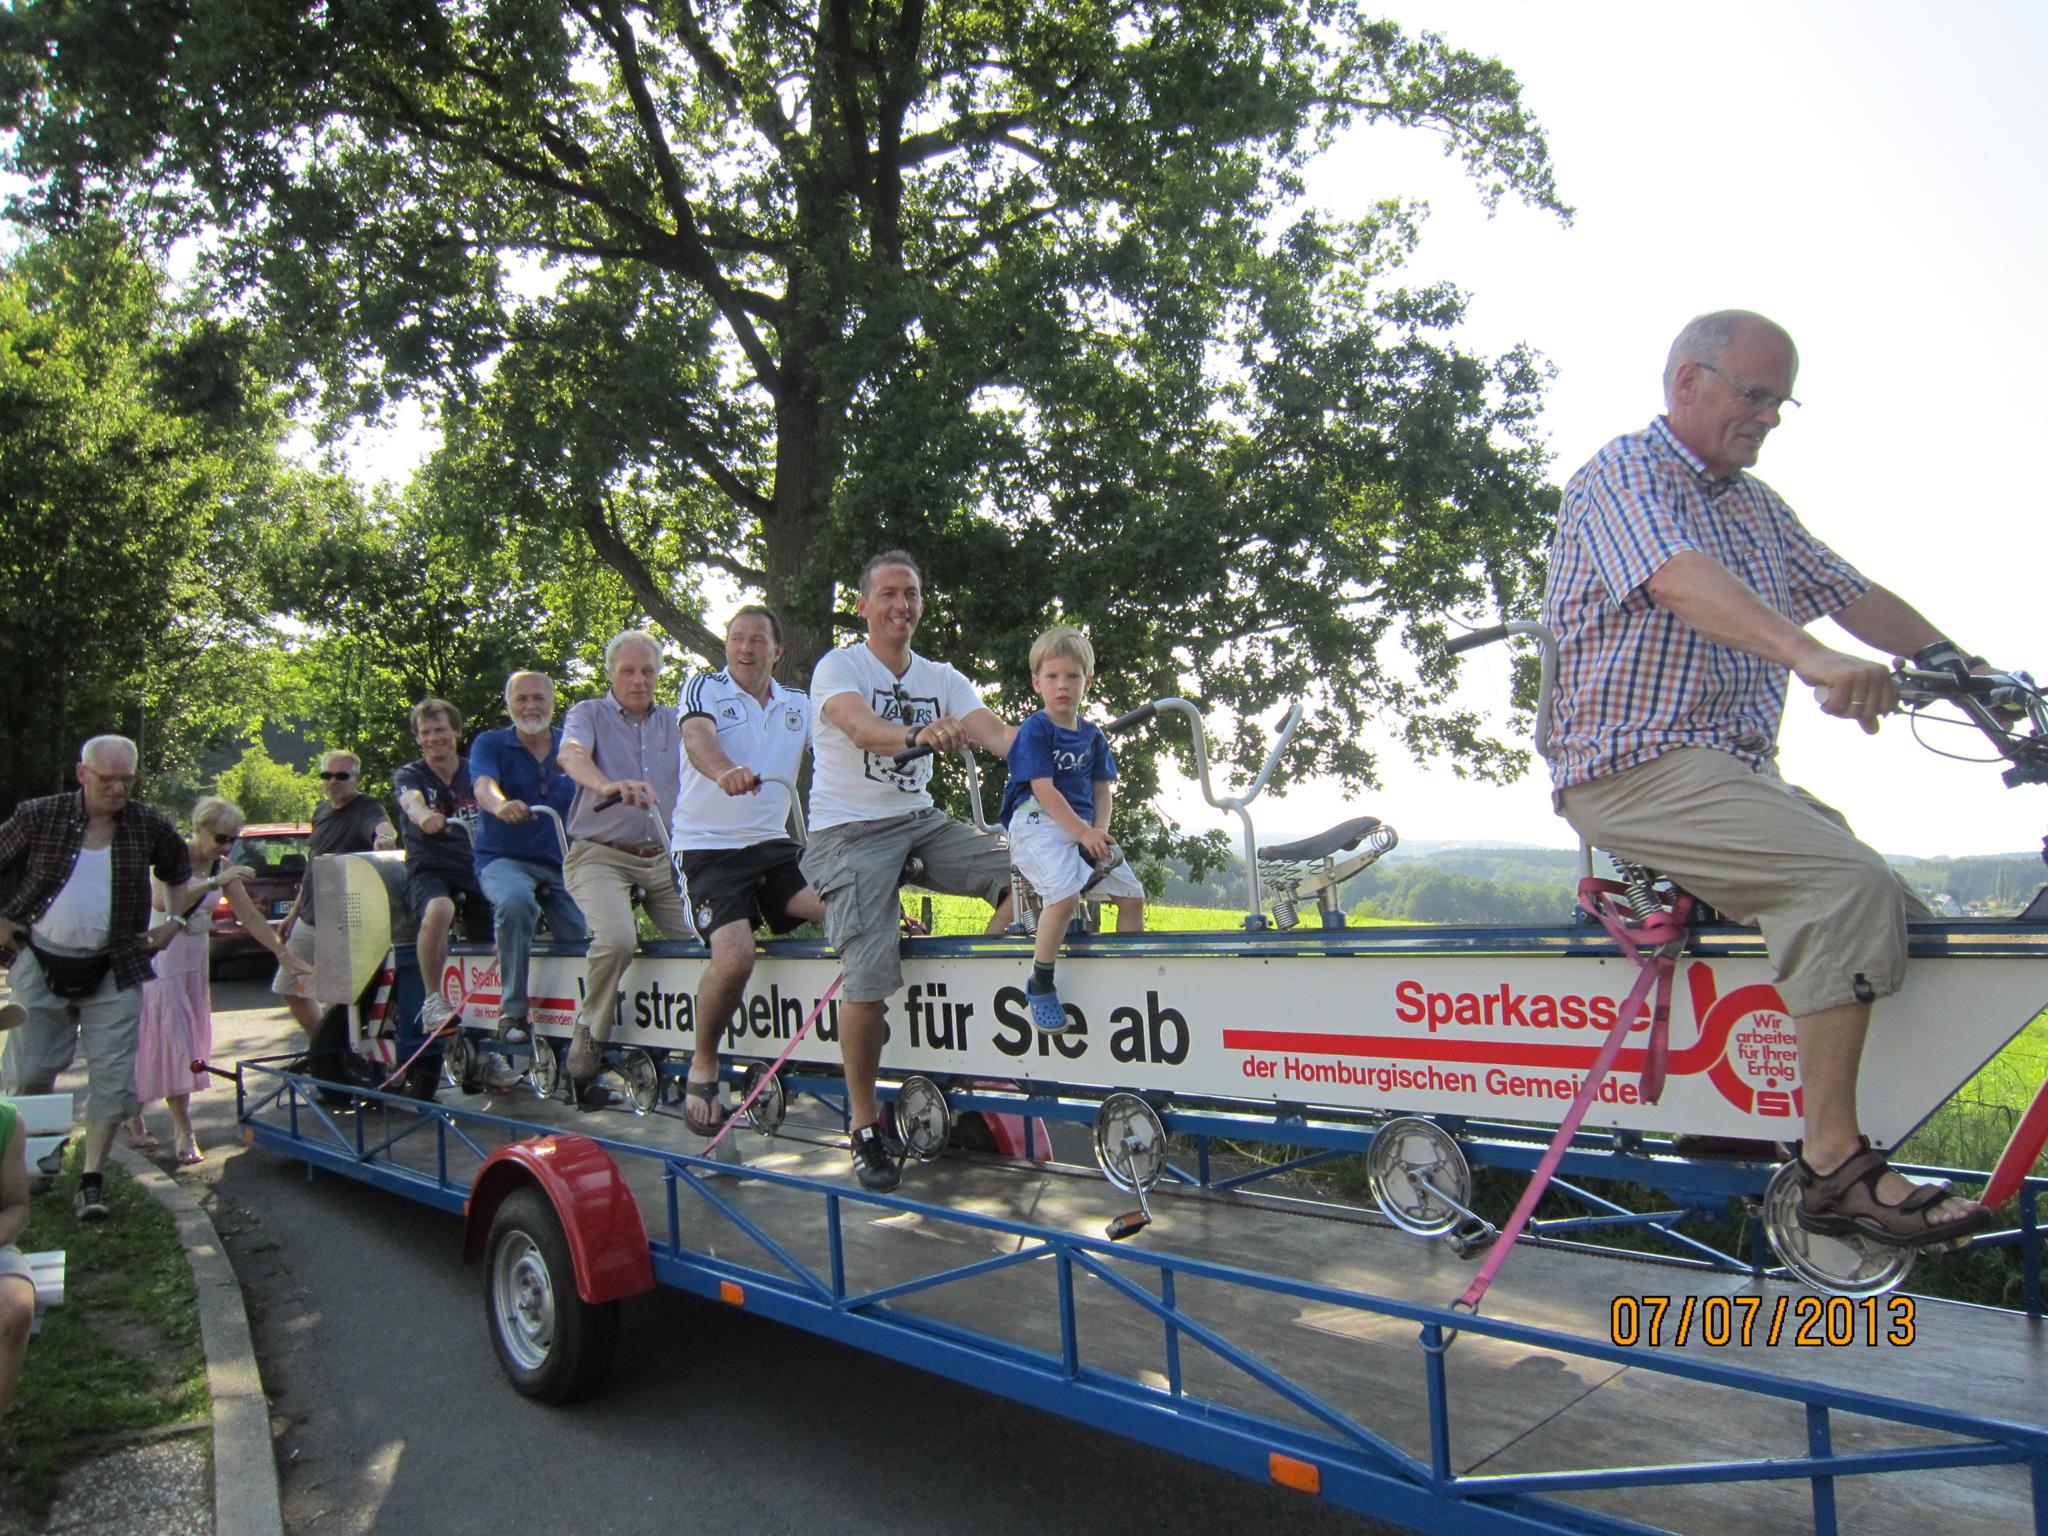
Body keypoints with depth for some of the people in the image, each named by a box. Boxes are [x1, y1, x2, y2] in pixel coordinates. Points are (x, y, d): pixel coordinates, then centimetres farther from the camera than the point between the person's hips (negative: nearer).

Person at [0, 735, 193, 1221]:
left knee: (113, 1077, -4)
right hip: (42, 965, 0)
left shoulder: (149, 826, -1)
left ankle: (92, 1179, 7)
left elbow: (180, 872, 15)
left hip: (113, 971, 0)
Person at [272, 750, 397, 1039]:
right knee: (290, 988, 18)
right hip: (309, 918, 9)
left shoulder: (366, 808, -14)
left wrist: (385, 835, -63)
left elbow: (381, 823, -39)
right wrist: (294, 911, 21)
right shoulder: (321, 811, 11)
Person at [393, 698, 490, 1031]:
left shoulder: (475, 773, 12)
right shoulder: (409, 775, 4)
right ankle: (434, 1002, -23)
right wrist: (425, 816, -44)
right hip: (428, 870, -3)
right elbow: (412, 801, -19)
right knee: (439, 910, -35)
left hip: (476, 869, 3)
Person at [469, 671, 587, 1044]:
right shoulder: (490, 744, 4)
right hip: (504, 859, -3)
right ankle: (512, 1011, -25)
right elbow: (484, 784, -17)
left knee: (584, 935, -17)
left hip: (561, 864, 3)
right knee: (515, 901, -36)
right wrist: (501, 805, -41)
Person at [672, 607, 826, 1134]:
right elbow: (697, 737, -20)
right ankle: (703, 1063, 1)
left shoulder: (798, 706, 14)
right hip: (710, 849, -4)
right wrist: (724, 771, -44)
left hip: (774, 846, 4)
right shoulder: (703, 688, 1)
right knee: (735, 957, -26)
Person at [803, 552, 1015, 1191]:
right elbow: (861, 727, -27)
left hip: (921, 821, 6)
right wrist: (915, 735, -48)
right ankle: (863, 1126, -2)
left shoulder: (941, 679, 10)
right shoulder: (838, 667, -5)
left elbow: (995, 731, -7)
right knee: (871, 975, -21)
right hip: (849, 832, -5)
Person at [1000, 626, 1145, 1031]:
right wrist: (1083, 832, -17)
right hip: (1038, 824, -7)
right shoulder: (1035, 730, -6)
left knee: (1133, 895, 0)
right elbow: (1044, 789, -13)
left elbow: (1102, 788, 15)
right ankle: (1040, 984, -14)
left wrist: (1100, 831, -4)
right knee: (1065, 894, -30)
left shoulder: (1092, 735, 14)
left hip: (1083, 827, 7)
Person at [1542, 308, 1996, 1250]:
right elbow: (1679, 579, -25)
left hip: (1737, 772, 9)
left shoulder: (1756, 504, 23)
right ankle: (1833, 1165, -21)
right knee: (1848, 887, -25)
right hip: (1636, 766, -9)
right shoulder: (1624, 474, -5)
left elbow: (1850, 593, 20)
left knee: (1907, 924, 0)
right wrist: (1811, 656, -41)